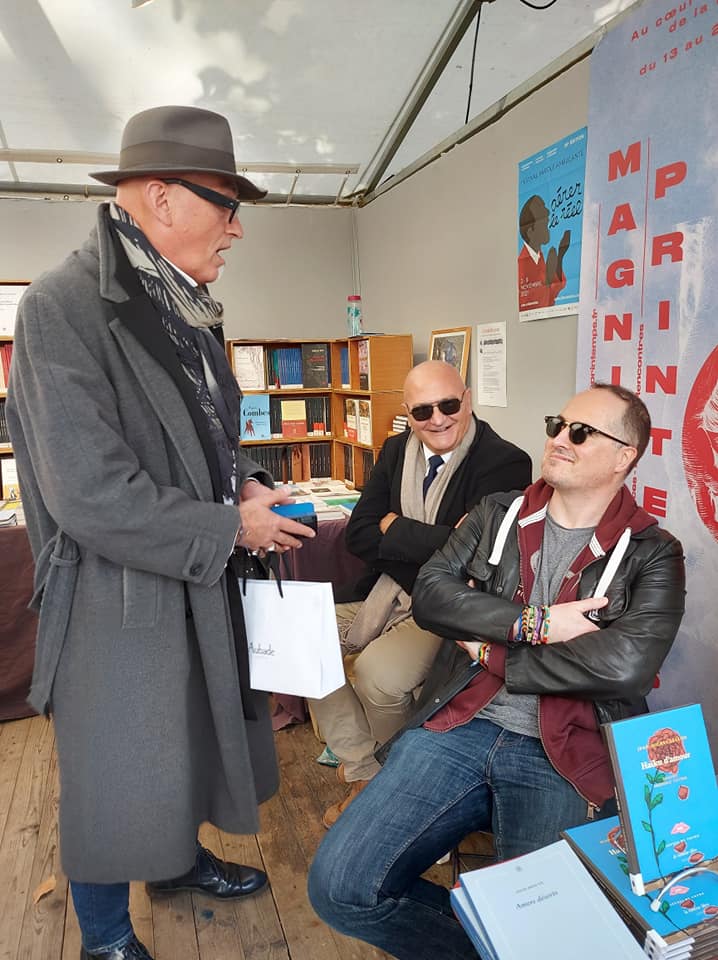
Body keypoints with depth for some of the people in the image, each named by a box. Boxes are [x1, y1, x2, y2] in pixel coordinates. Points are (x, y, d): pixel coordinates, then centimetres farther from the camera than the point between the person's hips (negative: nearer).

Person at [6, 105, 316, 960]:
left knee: (188, 738, 25)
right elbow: (93, 497, -26)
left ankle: (177, 858, 53)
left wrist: (245, 479, 0)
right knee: (116, 776, 12)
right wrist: (231, 529, -19)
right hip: (118, 599, -8)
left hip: (199, 585, 8)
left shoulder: (181, 310, 6)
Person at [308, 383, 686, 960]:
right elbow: (430, 594, -1)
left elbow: (625, 664, -16)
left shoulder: (652, 554, 1)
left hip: (563, 758, -2)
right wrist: (533, 623, -12)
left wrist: (493, 656, -9)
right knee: (338, 886, -9)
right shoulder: (497, 515, 11)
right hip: (461, 728, 3)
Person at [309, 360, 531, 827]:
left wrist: (393, 527, -12)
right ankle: (365, 771, 7)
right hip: (384, 592, 7)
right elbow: (359, 535, 0)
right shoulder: (397, 450, 5)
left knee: (378, 671, -29)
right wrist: (432, 542, -16)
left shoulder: (505, 463, -14)